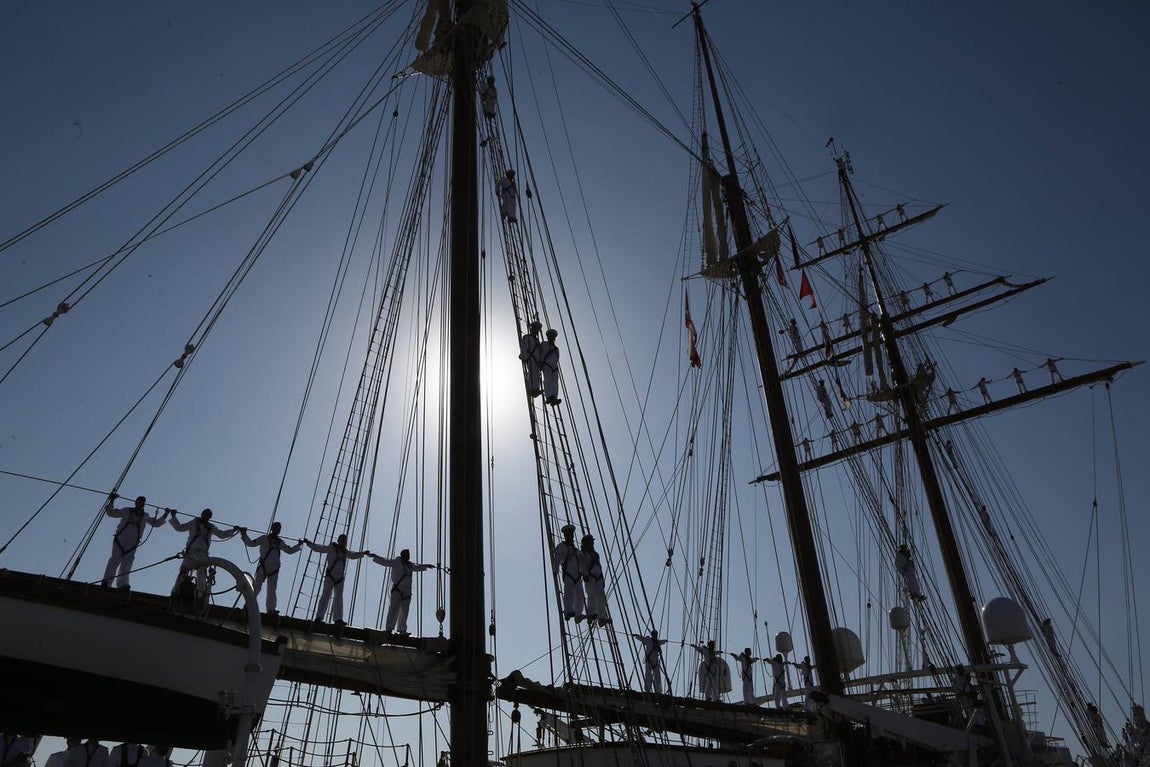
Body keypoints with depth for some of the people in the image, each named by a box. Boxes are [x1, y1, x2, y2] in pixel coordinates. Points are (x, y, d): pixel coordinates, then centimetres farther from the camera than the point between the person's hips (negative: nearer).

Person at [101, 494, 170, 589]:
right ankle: (106, 582, -25)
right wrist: (112, 501, 0)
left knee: (126, 564, -4)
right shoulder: (127, 511, 10)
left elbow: (156, 523, 27)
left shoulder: (144, 516, 18)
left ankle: (122, 585, -9)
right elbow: (110, 512, 11)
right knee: (115, 559, -19)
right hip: (120, 539, -3)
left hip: (132, 544, 3)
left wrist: (165, 514, 18)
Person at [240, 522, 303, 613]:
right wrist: (244, 534, -6)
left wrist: (299, 545, 26)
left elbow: (290, 550, 31)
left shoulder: (280, 542, 20)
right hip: (263, 567, -4)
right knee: (256, 586, -14)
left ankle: (271, 609, -1)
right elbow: (250, 543, 3)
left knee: (272, 590, 1)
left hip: (274, 569, 4)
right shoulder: (264, 539, 7)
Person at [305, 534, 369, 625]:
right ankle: (319, 617, -13)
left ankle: (338, 619, 8)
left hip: (339, 578, 6)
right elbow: (318, 548, -6)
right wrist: (308, 543, -15)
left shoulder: (345, 552, 12)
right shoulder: (331, 548, -3)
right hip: (330, 576, -6)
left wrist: (364, 553, 20)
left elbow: (354, 555, 30)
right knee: (326, 596, -14)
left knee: (339, 598, 5)